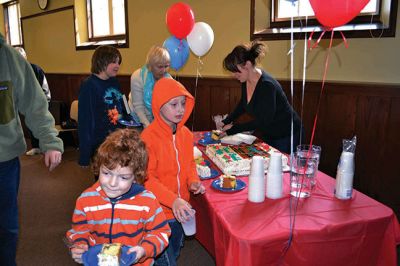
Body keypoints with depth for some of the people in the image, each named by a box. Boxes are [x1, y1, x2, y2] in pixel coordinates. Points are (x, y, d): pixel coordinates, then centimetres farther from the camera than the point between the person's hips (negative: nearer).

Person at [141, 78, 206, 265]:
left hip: (180, 210, 6)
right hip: (158, 211, -6)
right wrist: (172, 200, -31)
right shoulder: (148, 137, -21)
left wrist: (193, 181, -9)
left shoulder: (186, 134, -2)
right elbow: (147, 178, -21)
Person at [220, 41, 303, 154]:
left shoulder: (266, 85, -30)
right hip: (268, 135, 8)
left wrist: (234, 128, -24)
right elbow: (243, 105, 14)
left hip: (286, 136, -8)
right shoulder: (245, 81, -4)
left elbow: (263, 121, -27)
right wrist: (225, 122, 4)